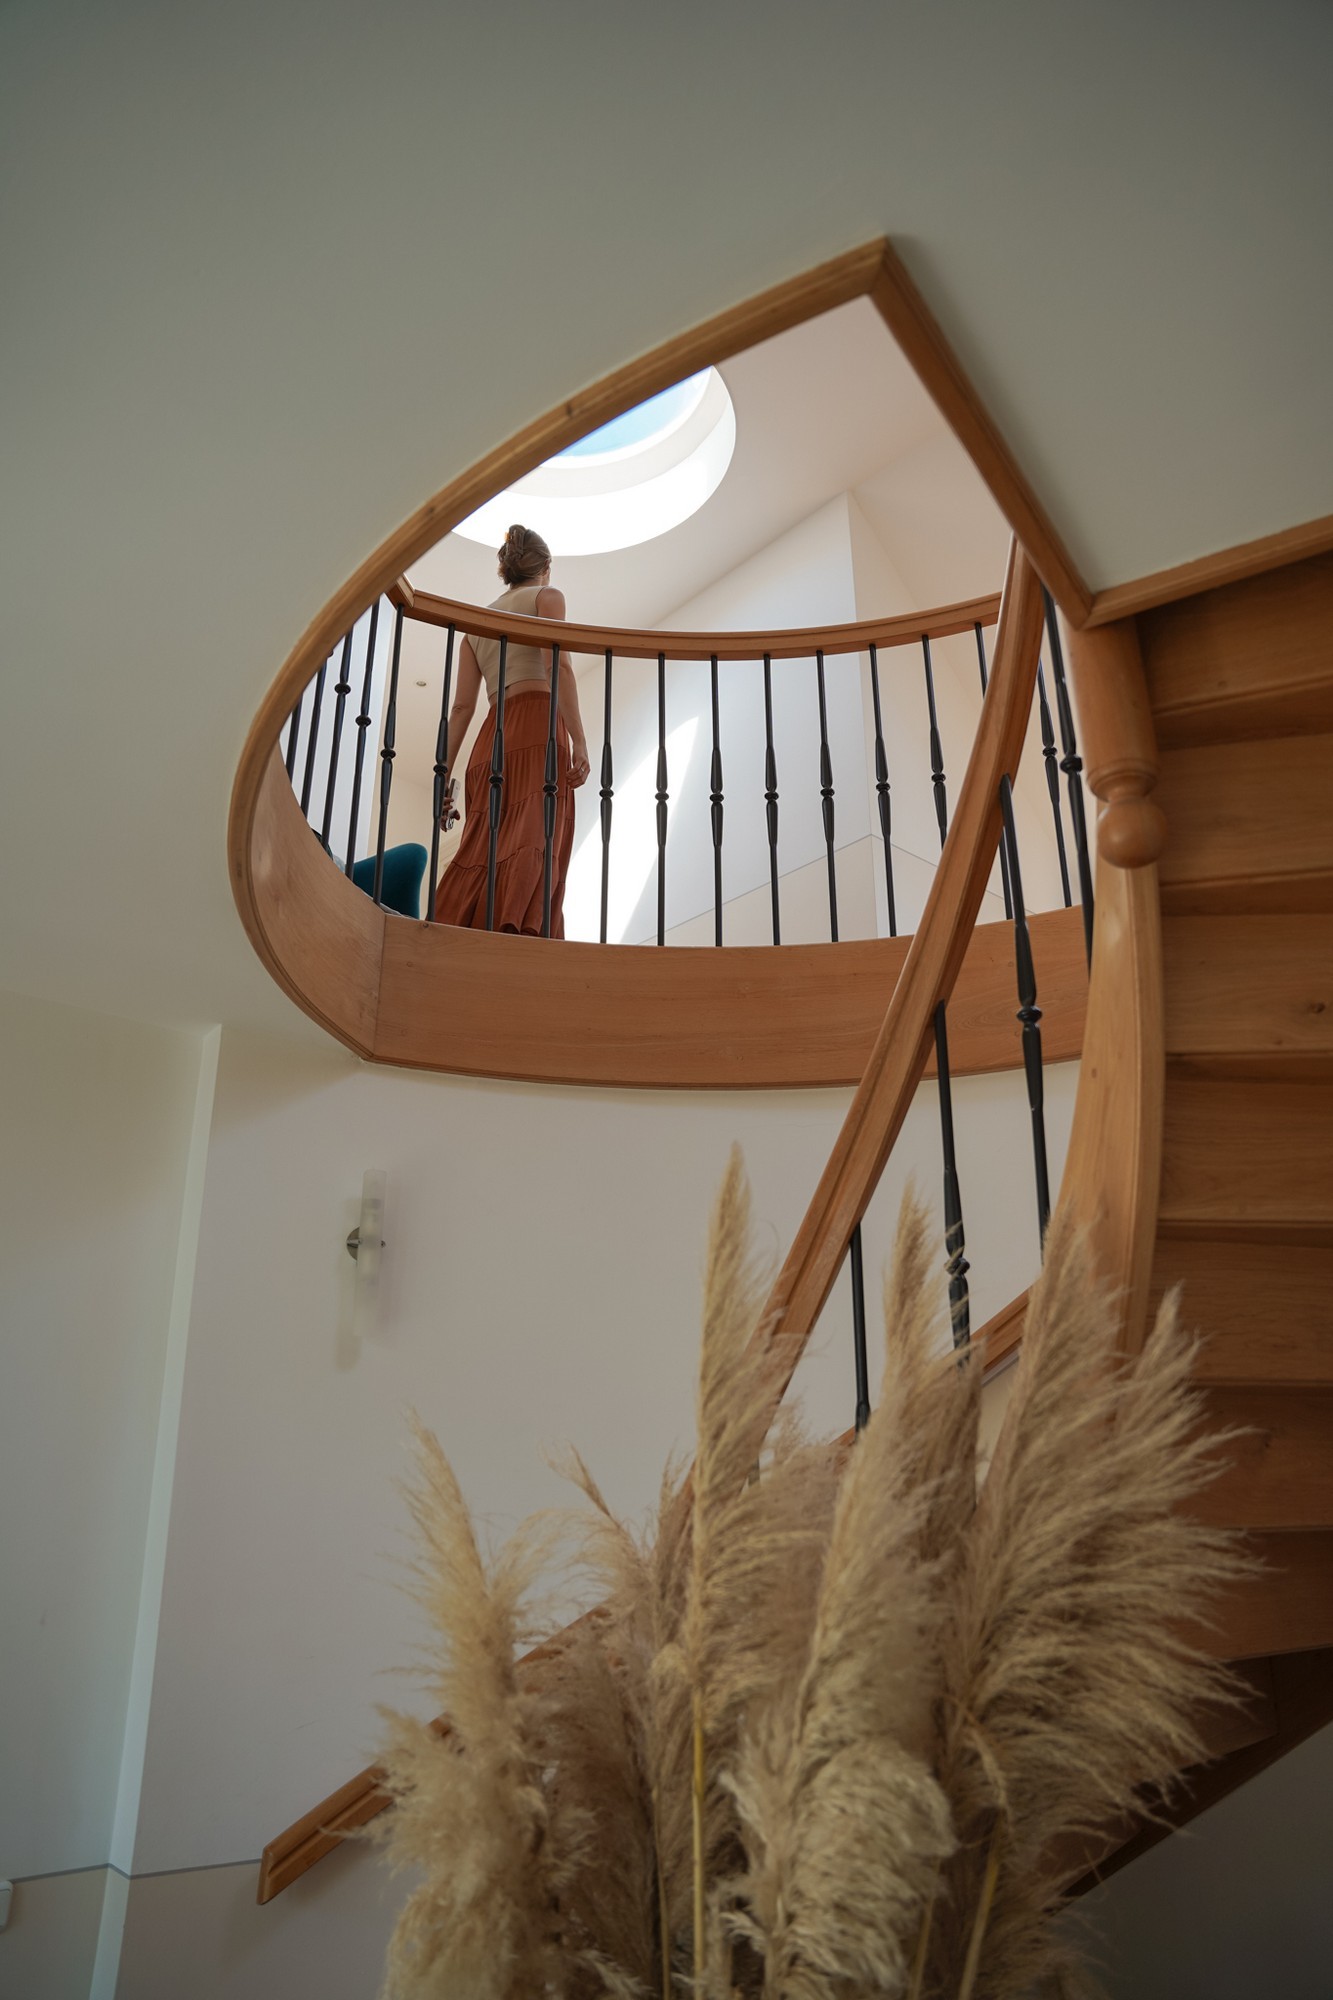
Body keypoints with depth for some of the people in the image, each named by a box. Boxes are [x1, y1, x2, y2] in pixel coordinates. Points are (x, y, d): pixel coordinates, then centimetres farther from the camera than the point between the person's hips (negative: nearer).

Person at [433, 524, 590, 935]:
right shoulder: (547, 597, 14)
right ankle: (509, 933, -42)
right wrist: (578, 739, -13)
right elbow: (557, 665, -5)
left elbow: (462, 706, 18)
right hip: (538, 726, -5)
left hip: (491, 738, 5)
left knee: (480, 851, -2)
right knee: (532, 837, -22)